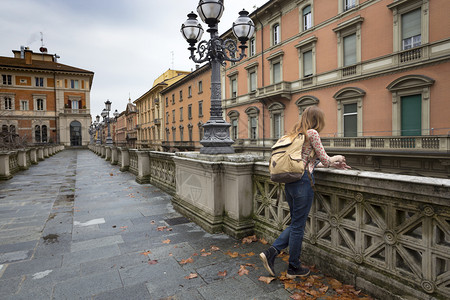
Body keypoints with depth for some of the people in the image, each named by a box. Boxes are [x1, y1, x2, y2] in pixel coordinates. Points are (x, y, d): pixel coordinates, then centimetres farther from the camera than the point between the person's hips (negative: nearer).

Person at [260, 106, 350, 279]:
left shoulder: (296, 134, 18)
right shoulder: (312, 133, -7)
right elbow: (324, 160, -3)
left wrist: (334, 165, 25)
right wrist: (336, 159, 19)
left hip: (290, 183, 8)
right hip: (303, 182, -8)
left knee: (296, 224, 18)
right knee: (298, 226, 5)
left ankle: (271, 252, 11)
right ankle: (294, 268, 22)